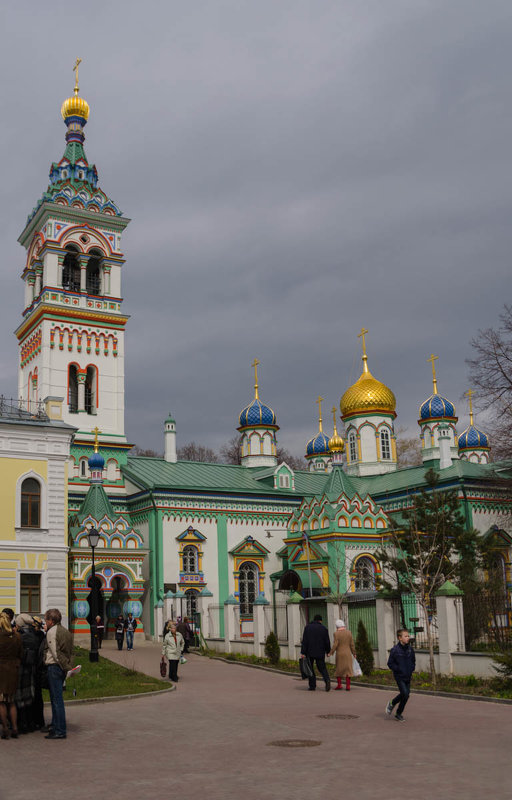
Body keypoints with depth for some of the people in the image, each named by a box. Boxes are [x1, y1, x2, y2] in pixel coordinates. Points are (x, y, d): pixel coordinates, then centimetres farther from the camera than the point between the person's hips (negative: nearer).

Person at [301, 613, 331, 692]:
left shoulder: (307, 627, -2)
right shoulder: (324, 629, 0)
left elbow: (304, 641, -7)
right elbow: (327, 642, 2)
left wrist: (303, 653, -8)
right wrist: (328, 651, 18)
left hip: (309, 653, -1)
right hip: (320, 653, 1)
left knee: (310, 669, 11)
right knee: (322, 668, 11)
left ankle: (312, 686, 9)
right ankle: (327, 680, -14)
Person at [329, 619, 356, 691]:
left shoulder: (336, 634, -9)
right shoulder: (349, 633, -1)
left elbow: (335, 645, -14)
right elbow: (352, 644, 0)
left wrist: (331, 653, -5)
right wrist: (354, 653, 10)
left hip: (339, 654, -2)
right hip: (348, 654, 2)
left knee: (339, 669, 13)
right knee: (348, 669, 3)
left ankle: (339, 685, 9)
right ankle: (348, 686, -3)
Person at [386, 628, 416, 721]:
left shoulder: (410, 649, 3)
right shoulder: (395, 650, -13)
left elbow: (413, 660, 19)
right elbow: (390, 663, -8)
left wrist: (412, 668, 2)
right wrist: (399, 669, -15)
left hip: (408, 676, 6)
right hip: (399, 676, -6)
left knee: (405, 694, 8)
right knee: (405, 694, -14)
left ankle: (399, 714, 25)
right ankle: (392, 704, 11)